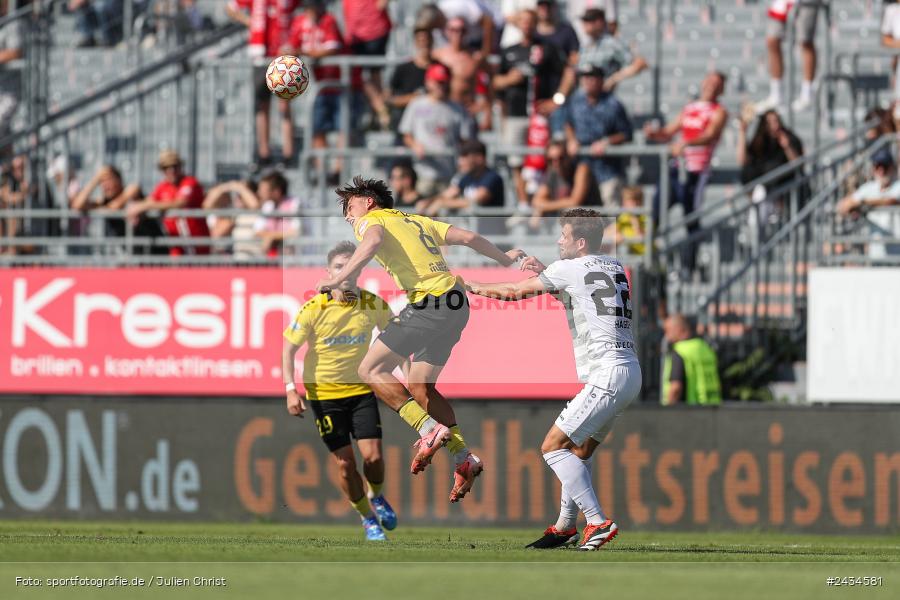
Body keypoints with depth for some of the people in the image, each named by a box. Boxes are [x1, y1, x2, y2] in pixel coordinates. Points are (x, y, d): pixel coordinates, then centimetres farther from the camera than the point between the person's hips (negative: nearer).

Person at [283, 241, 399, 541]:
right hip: (324, 392, -1)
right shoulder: (314, 309, -14)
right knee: (345, 463, -3)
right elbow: (289, 349, -7)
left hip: (362, 390, 1)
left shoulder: (373, 305, -8)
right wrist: (291, 390, -17)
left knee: (373, 456, -11)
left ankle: (377, 497, 23)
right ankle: (368, 519, 19)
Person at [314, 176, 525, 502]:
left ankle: (430, 430, -15)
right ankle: (464, 459, 6)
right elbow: (469, 237, 23)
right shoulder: (417, 221, 26)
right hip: (455, 303, 9)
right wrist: (504, 259, 37)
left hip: (427, 301, -9)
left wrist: (339, 277, -27)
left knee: (372, 369, -4)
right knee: (420, 387, 16)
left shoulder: (369, 220, 5)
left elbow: (373, 242, -20)